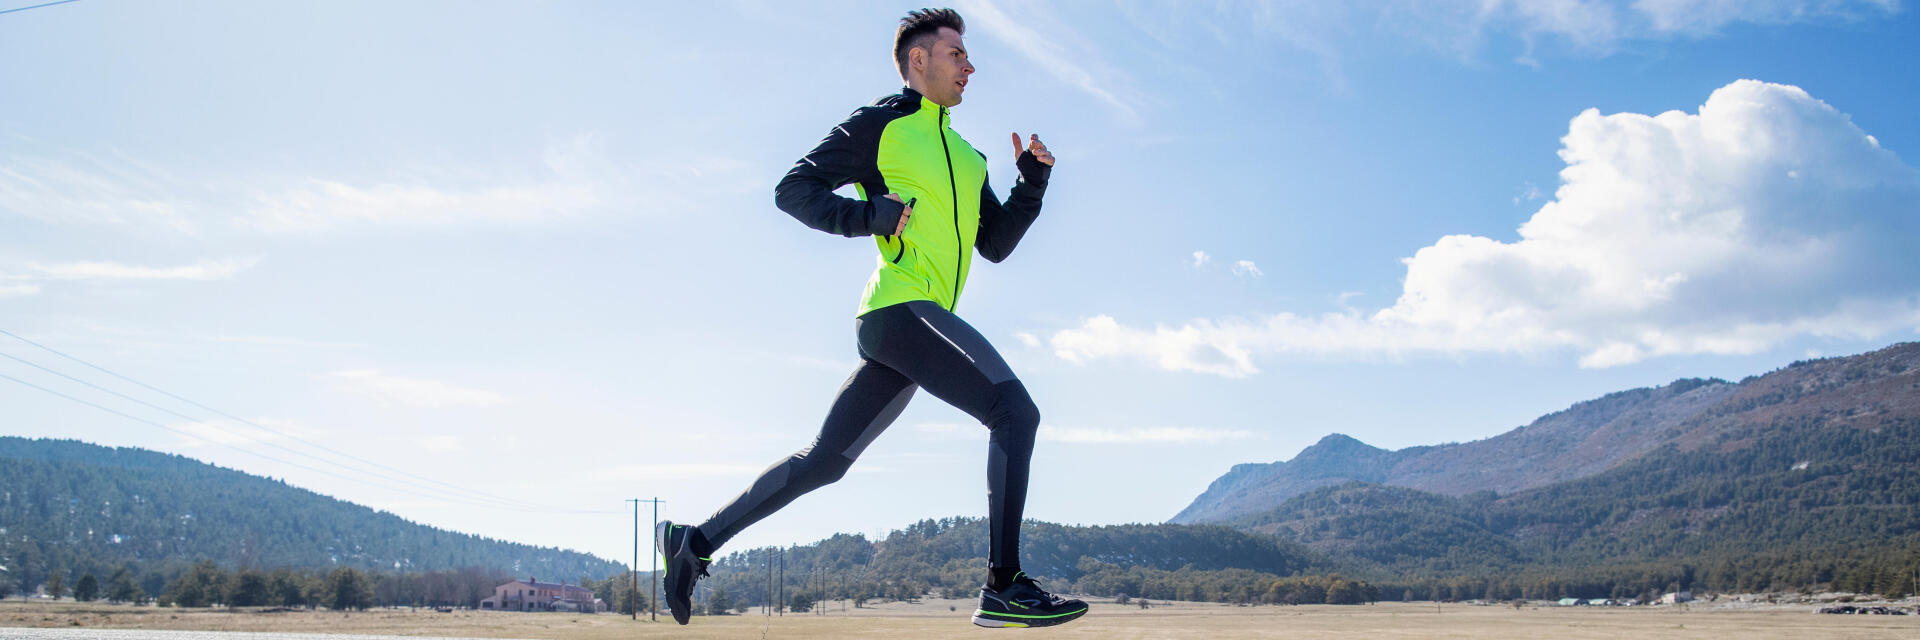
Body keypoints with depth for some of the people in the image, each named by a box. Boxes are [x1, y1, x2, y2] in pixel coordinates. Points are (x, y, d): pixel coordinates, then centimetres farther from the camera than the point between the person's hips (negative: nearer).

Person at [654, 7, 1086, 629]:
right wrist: (873, 213, -15)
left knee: (824, 461, 10)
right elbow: (793, 189, -2)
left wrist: (1033, 179, 10)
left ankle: (696, 540, 19)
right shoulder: (880, 124, 2)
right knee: (1014, 410, -20)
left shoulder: (966, 158, 26)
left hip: (915, 323, 9)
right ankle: (1003, 587, -21)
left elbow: (996, 244, 23)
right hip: (901, 305, -9)